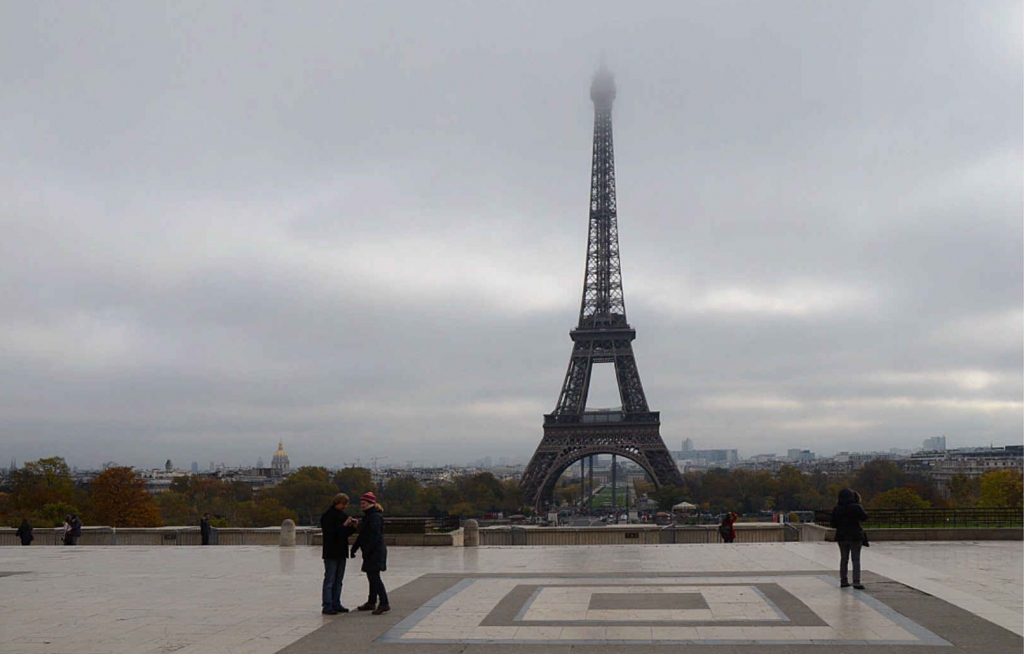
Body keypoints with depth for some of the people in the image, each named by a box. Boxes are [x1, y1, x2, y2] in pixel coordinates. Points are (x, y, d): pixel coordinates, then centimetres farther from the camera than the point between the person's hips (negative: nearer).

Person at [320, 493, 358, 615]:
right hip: (331, 553, -8)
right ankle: (327, 606, -3)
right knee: (329, 580, -6)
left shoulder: (343, 515, 13)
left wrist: (353, 526, -1)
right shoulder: (327, 516, -11)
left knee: (338, 580, 11)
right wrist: (344, 525, -23)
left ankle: (336, 604, 17)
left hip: (341, 552, 8)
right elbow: (329, 532, -21)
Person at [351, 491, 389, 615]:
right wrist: (354, 548, 18)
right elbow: (362, 535, 22)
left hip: (376, 551, -10)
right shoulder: (368, 516, 17)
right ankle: (372, 602, 26)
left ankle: (384, 604, -11)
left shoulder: (375, 516, -15)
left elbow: (375, 536, -23)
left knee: (374, 577, -11)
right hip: (372, 552, 10)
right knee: (372, 577, 16)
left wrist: (366, 551, -24)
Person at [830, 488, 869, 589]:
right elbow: (864, 517, 1)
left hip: (842, 537, 3)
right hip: (855, 536, -3)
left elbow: (833, 524, 0)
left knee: (844, 559, 13)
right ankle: (856, 582, -6)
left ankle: (843, 581, 15)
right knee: (856, 559, 1)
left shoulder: (836, 509, -3)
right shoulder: (856, 507, -13)